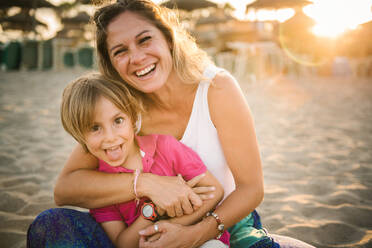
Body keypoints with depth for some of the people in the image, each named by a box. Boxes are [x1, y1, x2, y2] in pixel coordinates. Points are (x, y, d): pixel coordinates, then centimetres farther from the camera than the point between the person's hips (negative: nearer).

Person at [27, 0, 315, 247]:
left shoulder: (217, 88, -16)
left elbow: (252, 187, -14)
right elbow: (63, 190, -16)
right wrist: (146, 182, -30)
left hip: (225, 224, -1)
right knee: (49, 224, -18)